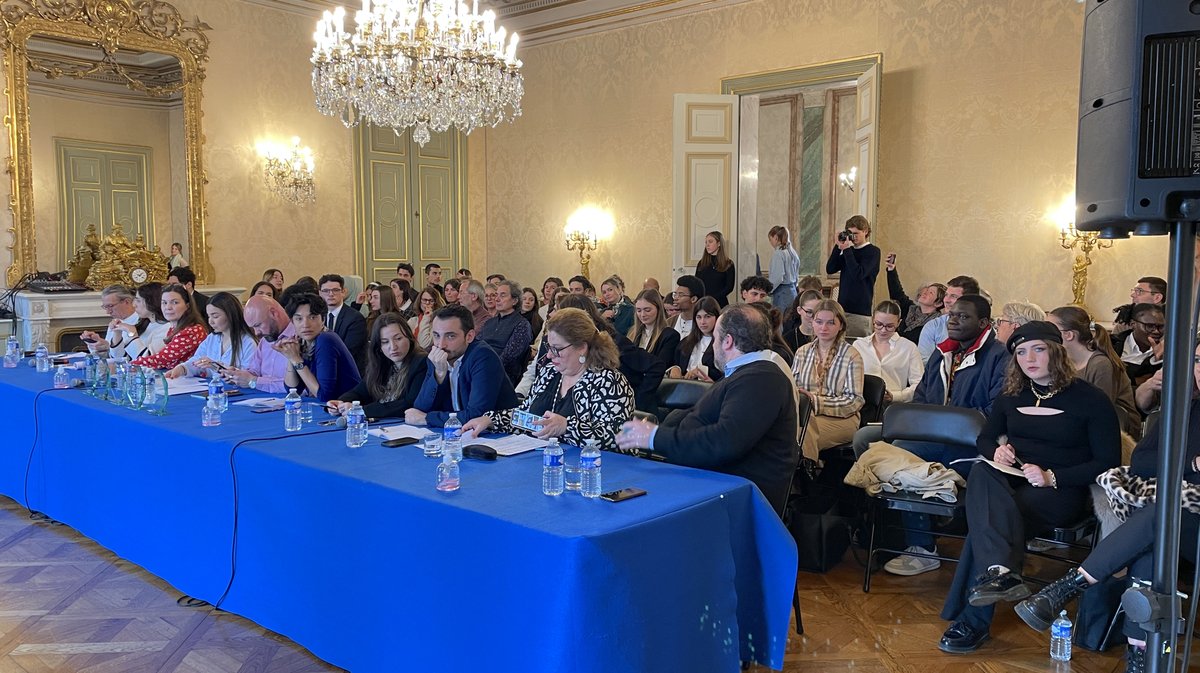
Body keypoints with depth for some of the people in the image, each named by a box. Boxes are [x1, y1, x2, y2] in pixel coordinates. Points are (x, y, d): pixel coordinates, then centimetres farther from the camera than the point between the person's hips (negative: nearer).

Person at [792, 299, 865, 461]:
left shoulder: (852, 356, 2)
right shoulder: (803, 352, 17)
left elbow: (854, 400, -5)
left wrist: (816, 401, -19)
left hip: (841, 419, -3)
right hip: (805, 414, 3)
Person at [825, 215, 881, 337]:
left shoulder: (873, 251, -4)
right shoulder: (849, 250, 14)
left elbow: (858, 274, -17)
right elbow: (830, 269, 6)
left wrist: (847, 250, -14)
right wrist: (838, 247, -2)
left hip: (860, 310, -6)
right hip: (842, 306, 6)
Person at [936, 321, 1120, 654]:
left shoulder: (1091, 399, 0)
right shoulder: (1011, 395, 15)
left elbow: (1108, 463, -4)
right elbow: (984, 439, 23)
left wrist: (1051, 477, -17)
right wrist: (995, 450, -4)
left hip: (1062, 492, -4)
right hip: (1010, 482, 4)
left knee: (987, 518, -33)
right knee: (981, 472, -34)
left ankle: (971, 620, -30)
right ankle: (1001, 573, -54)